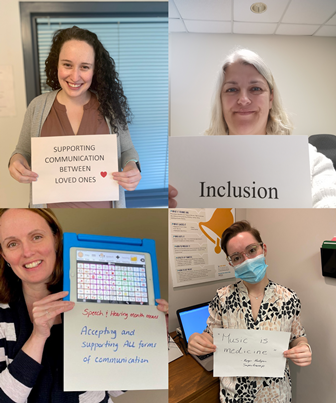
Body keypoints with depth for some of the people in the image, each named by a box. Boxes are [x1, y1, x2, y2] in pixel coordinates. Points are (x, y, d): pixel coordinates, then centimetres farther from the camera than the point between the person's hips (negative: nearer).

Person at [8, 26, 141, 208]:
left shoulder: (110, 106, -8)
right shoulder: (37, 107, -5)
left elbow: (127, 151, 1)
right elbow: (24, 152, 6)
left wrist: (131, 167, -19)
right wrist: (17, 160, -16)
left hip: (101, 206, 0)